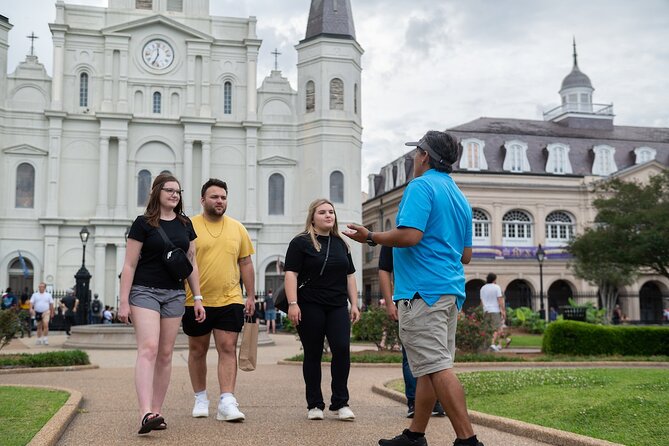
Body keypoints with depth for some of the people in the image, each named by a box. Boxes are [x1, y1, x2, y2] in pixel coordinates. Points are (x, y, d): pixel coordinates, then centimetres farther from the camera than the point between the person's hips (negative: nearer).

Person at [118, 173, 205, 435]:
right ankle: (145, 414, -26)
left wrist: (198, 298, 10)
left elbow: (191, 263, 15)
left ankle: (156, 412, 14)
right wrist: (124, 302, -9)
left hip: (174, 295, 5)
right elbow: (129, 264, -4)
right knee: (148, 349, -18)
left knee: (165, 354, 6)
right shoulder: (143, 224, -2)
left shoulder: (185, 224, 12)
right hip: (145, 292, -5)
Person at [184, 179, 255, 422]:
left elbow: (245, 263, 11)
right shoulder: (189, 227, -1)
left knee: (228, 349, -6)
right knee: (197, 350, 11)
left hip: (230, 301, 1)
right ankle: (200, 398, 27)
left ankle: (227, 402, -8)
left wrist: (251, 296, 8)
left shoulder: (237, 228, 8)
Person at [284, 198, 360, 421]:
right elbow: (291, 274, -7)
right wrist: (293, 304, -16)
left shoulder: (341, 243, 16)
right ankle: (314, 405, 13)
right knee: (313, 355, 3)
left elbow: (350, 276, 19)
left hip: (338, 307, 4)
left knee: (342, 349, -10)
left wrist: (354, 304, 12)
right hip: (310, 308, -4)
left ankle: (340, 403, 0)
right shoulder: (301, 242, 0)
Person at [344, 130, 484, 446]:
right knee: (430, 367, 13)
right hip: (451, 290, 10)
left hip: (423, 290, -9)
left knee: (436, 367, -10)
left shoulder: (421, 186, -8)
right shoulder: (460, 197, 19)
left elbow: (410, 235, -21)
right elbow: (466, 255, 20)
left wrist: (371, 237, -7)